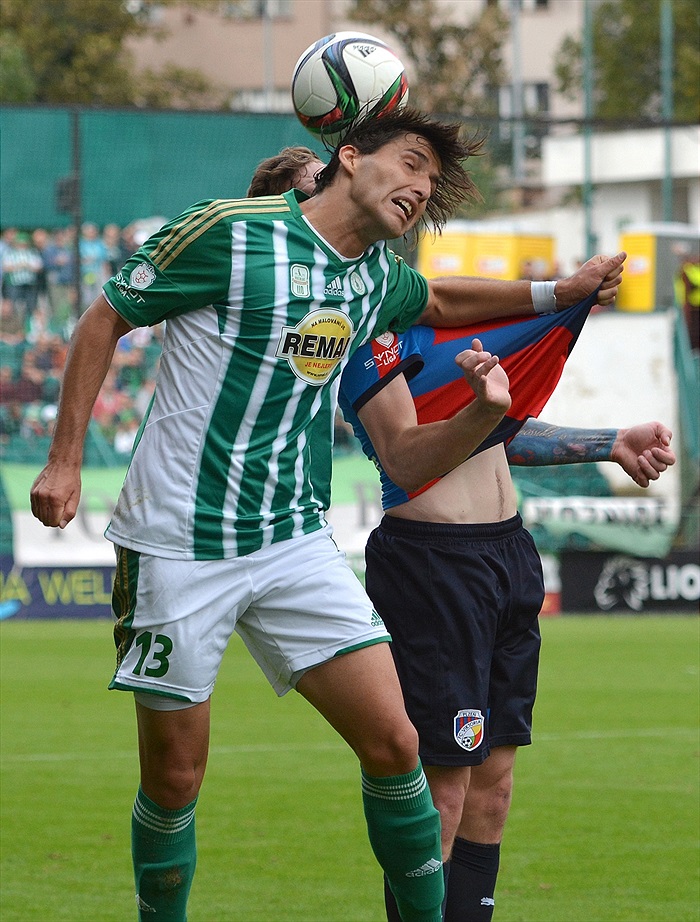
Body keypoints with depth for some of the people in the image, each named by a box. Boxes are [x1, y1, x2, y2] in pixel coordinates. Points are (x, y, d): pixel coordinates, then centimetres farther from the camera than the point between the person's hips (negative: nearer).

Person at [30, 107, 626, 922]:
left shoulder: (375, 275, 10)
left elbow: (435, 301, 35)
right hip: (178, 546, -5)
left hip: (296, 543, 5)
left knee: (392, 742, -6)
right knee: (175, 775, 0)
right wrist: (64, 460, -7)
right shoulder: (229, 233, -11)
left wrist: (556, 293, 24)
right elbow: (104, 321, -3)